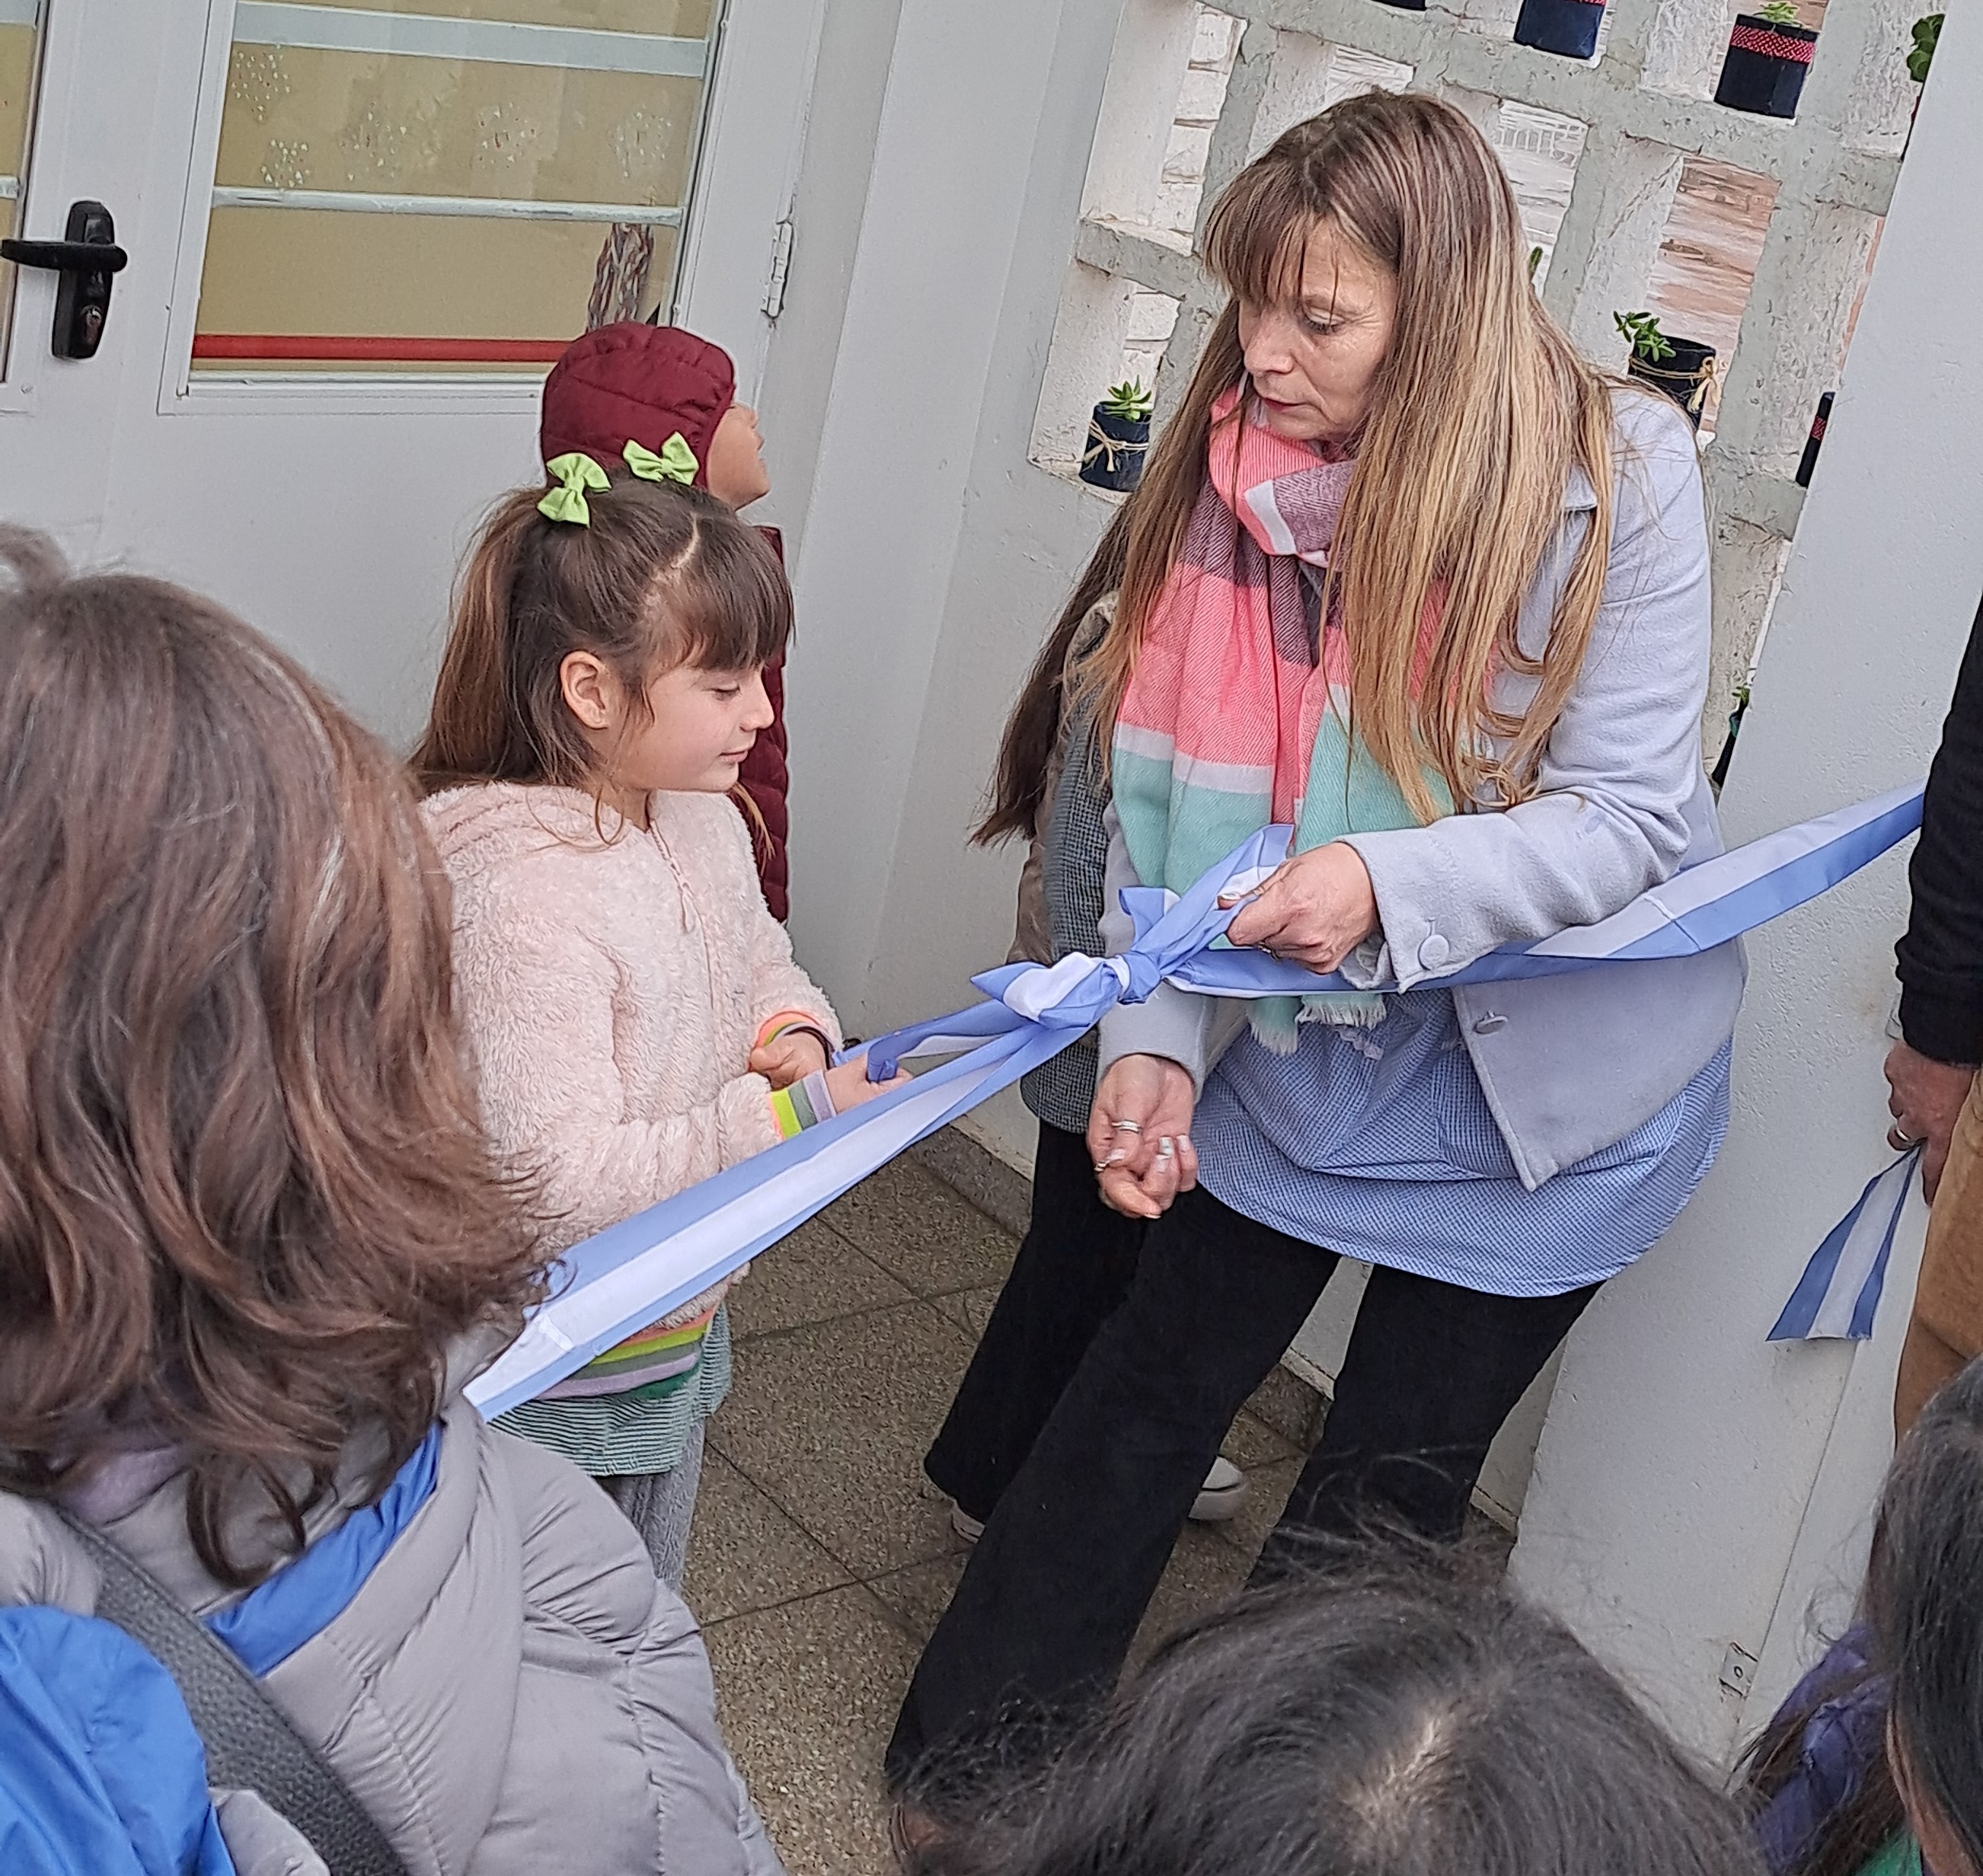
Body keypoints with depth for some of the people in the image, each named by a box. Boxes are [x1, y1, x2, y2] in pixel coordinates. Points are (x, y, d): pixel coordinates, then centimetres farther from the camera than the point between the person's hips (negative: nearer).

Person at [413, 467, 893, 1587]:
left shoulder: (705, 819, -3)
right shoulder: (522, 896, -31)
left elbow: (761, 959, 16)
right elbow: (564, 1184, -32)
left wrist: (795, 1031, -7)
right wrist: (792, 1117, -28)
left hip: (680, 1344, 8)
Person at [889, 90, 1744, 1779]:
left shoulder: (1621, 472, -21)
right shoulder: (1241, 466, -12)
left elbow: (1633, 818, -20)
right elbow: (1175, 785, -10)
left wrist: (1388, 884, -35)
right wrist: (1153, 1039, -21)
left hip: (1545, 1069, -2)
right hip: (1304, 1037, 3)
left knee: (1389, 1480, 9)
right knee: (1157, 1380, 12)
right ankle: (972, 1755, 30)